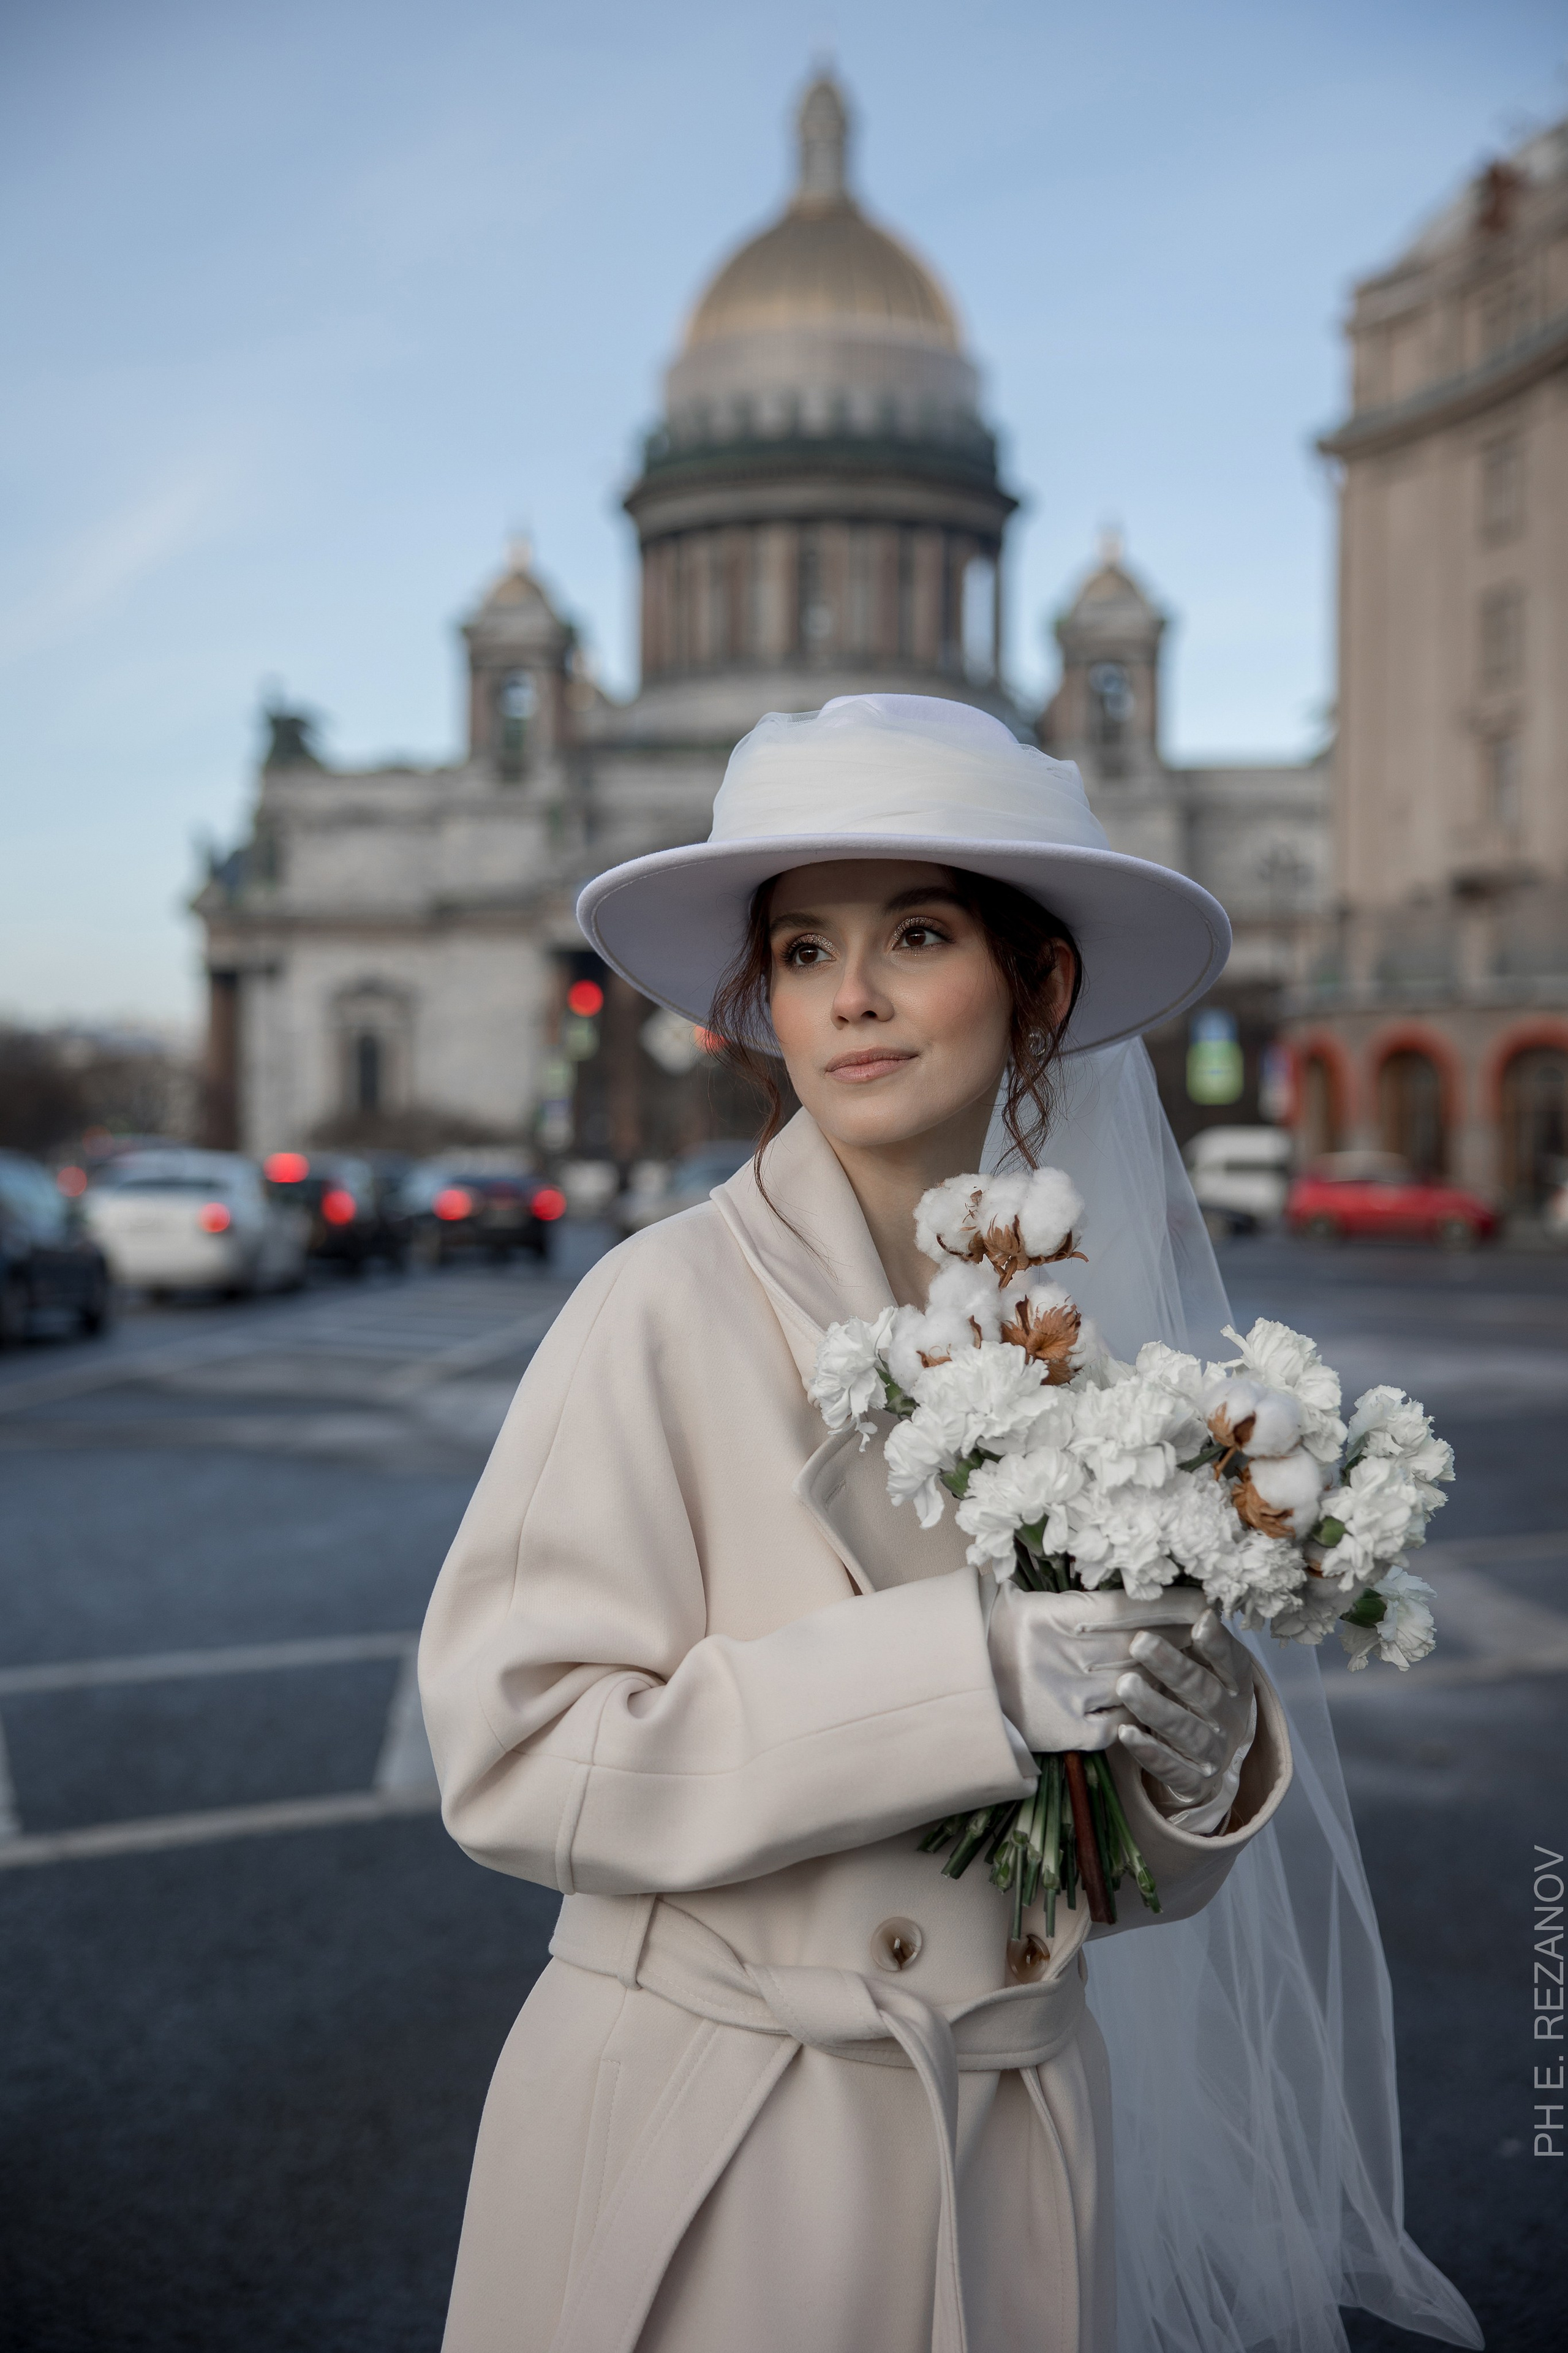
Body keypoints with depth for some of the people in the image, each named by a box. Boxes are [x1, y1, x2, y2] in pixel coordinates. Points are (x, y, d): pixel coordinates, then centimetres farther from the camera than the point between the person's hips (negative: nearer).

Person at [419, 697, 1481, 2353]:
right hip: (698, 2151, -4)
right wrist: (962, 1674, -25)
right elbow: (516, 1757, -19)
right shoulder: (667, 1309, -14)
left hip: (1017, 2153, 4)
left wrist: (1204, 1755, -14)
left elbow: (1131, 1871, 8)